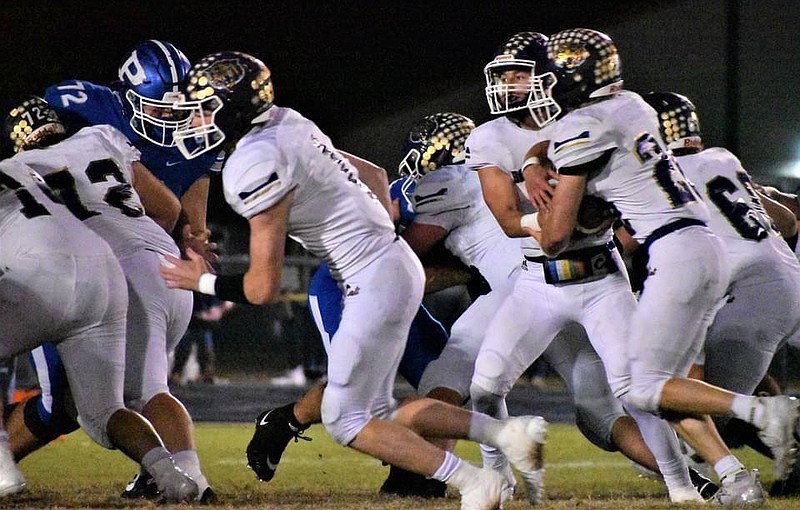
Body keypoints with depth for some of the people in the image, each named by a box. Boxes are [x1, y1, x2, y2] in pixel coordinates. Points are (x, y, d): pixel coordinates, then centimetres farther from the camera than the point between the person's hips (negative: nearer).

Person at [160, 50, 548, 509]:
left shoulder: (257, 165, -20)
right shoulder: (285, 123, 7)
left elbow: (264, 288, -17)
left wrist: (204, 282, 0)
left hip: (376, 281, -10)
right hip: (396, 263, 10)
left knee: (345, 419, 1)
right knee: (376, 414, 15)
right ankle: (507, 433, 9)